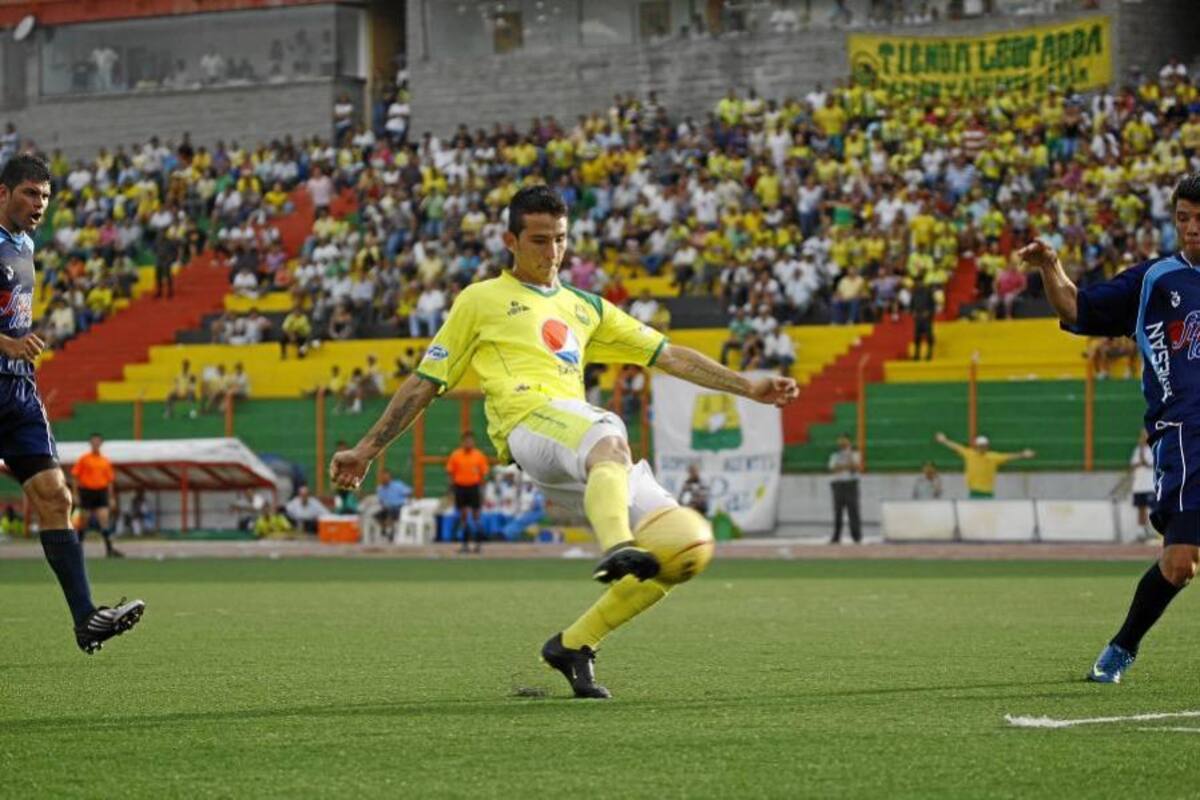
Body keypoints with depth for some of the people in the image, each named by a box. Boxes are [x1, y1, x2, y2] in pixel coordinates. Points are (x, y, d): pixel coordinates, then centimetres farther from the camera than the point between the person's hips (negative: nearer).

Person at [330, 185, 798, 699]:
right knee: (609, 440, -40)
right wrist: (367, 449, 15)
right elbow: (425, 383, 19)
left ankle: (574, 645, -1)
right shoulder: (481, 301, 19)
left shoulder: (585, 308, 32)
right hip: (529, 422, -6)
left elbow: (667, 355, 29)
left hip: (580, 450, 6)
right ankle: (617, 550, -68)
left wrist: (746, 386, 20)